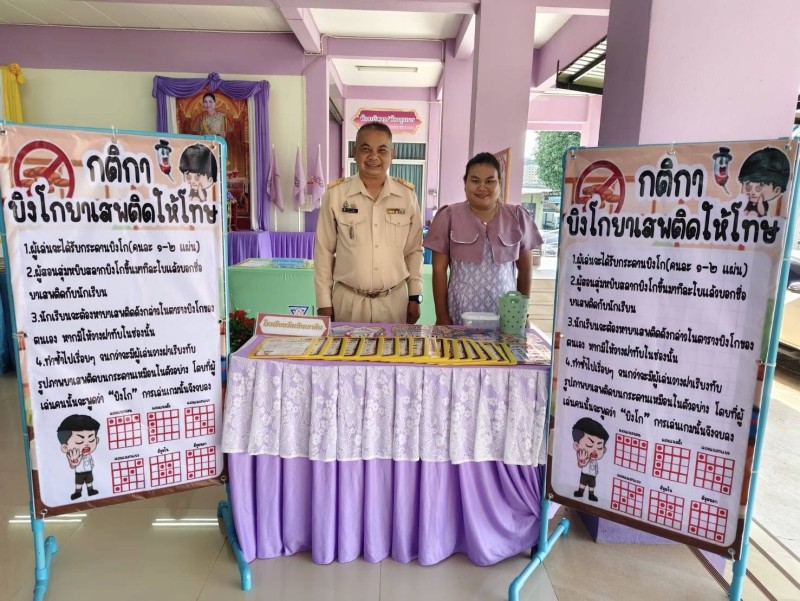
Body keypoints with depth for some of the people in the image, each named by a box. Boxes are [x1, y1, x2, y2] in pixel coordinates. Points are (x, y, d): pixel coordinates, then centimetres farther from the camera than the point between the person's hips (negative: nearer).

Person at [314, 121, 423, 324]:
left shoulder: (407, 195, -1)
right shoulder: (335, 193, -5)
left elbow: (414, 250, 7)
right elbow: (324, 251, -1)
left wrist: (415, 296, 5)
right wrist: (324, 302, -1)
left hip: (395, 300, 1)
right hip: (347, 300, -1)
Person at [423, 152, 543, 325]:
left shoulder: (517, 217, 3)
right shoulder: (449, 216, -1)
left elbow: (525, 270, 10)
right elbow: (439, 270, -1)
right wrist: (442, 318, -4)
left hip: (505, 318, 1)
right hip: (460, 316, -1)